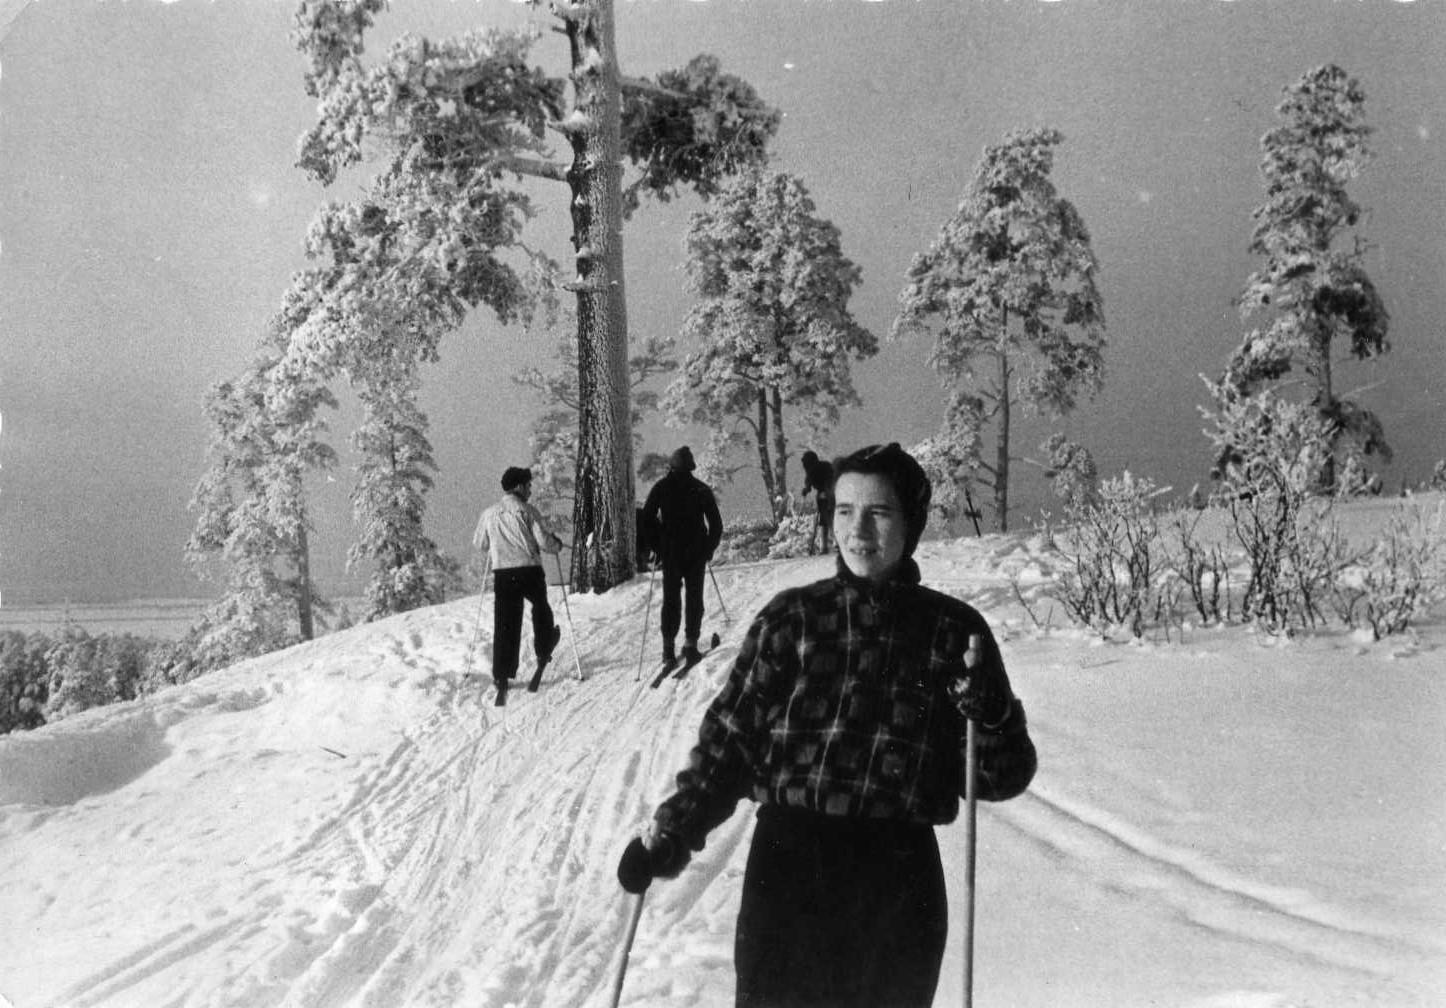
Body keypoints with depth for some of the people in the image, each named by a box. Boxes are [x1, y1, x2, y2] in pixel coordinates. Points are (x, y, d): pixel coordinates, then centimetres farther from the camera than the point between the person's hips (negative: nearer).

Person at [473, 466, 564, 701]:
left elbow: (479, 543, 15)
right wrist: (557, 543, 12)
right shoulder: (528, 511, -5)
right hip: (530, 571, -2)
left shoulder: (489, 514, 5)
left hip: (502, 575, 2)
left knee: (505, 624, 3)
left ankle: (502, 676, -3)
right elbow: (543, 542, -9)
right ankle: (543, 651, 43)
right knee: (540, 606, 27)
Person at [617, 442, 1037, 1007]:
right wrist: (672, 831, -6)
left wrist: (989, 711, -14)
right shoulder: (792, 618, 2)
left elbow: (1002, 779, 5)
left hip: (901, 879, 1)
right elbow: (731, 738, 5)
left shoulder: (953, 630, 3)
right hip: (789, 862, -1)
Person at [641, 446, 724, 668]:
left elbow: (646, 519, -3)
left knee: (671, 598, 8)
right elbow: (716, 524, -1)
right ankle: (690, 644, 0)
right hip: (696, 552, 0)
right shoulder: (701, 489, -2)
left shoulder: (660, 488, -2)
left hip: (670, 552, 1)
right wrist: (709, 549, 11)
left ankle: (668, 647, 1)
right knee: (694, 597, 7)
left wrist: (658, 545, 7)